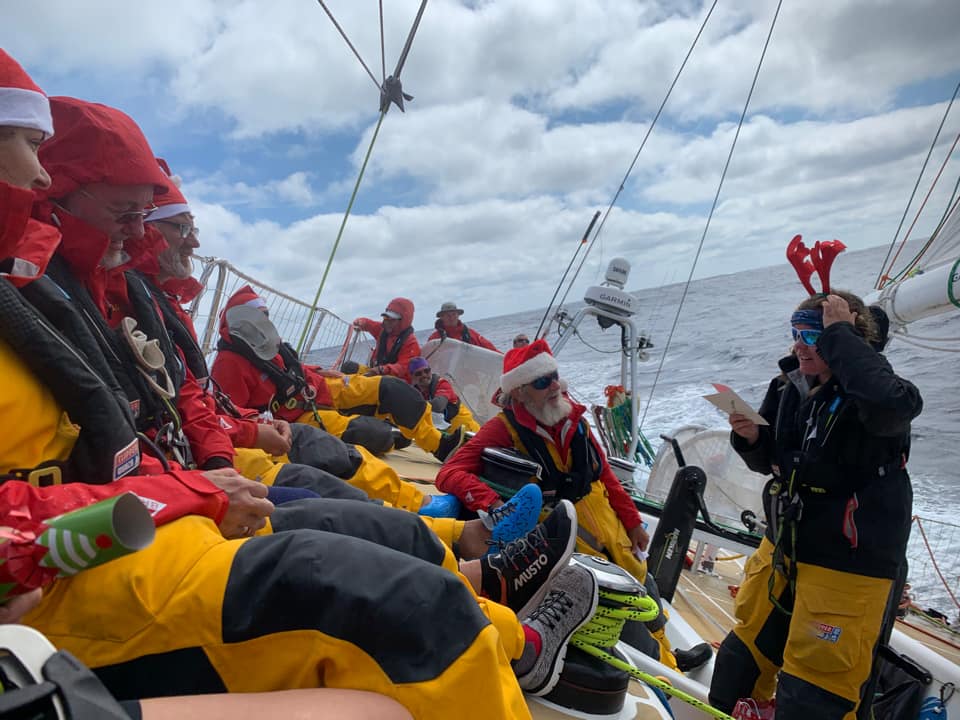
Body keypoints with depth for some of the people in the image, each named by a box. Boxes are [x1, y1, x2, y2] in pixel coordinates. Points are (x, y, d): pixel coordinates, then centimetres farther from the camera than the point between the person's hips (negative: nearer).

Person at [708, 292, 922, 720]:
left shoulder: (869, 393, -18)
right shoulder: (790, 387, 0)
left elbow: (896, 403, -44)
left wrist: (841, 335, -33)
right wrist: (751, 439, -12)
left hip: (848, 565, -7)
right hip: (783, 546, 7)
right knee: (748, 647, 23)